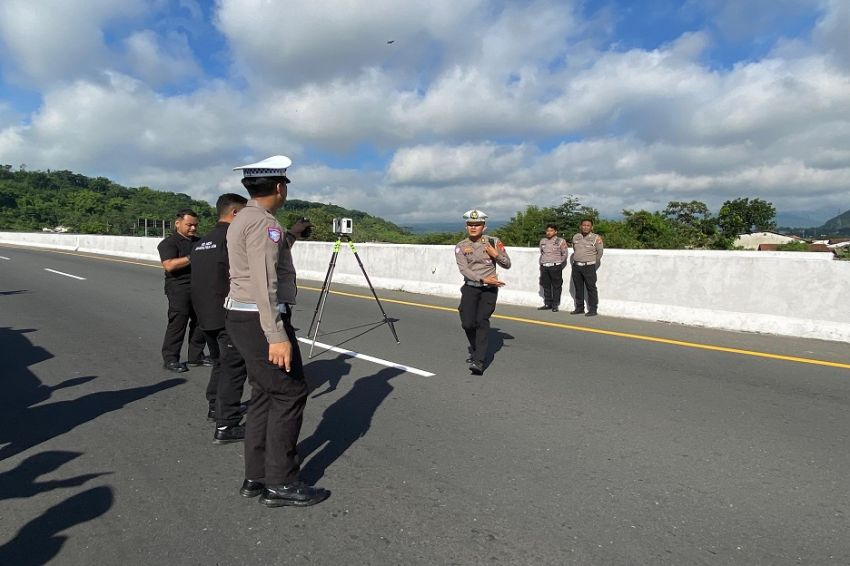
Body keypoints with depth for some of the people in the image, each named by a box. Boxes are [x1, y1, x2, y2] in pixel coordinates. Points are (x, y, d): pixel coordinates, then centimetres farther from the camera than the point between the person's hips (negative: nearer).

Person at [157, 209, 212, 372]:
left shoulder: (199, 242, 18)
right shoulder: (169, 243, -4)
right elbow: (169, 265, -19)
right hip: (179, 288, -7)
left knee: (200, 322, 8)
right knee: (177, 323, -5)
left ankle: (196, 355, 18)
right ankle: (170, 359, 4)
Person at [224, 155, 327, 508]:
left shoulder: (243, 219, 15)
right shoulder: (263, 221, -16)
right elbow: (264, 283, -24)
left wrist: (291, 237, 38)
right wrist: (276, 336, -28)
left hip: (242, 317, 10)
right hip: (260, 320, -10)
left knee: (264, 394, 14)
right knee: (290, 393, -3)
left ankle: (256, 477, 22)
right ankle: (280, 484, 4)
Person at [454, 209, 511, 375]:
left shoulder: (493, 242, 3)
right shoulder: (461, 246, 2)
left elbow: (507, 265, 8)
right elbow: (464, 269, -11)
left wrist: (496, 254, -11)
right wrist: (483, 279, -23)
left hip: (489, 288, -1)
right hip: (470, 287, 1)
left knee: (482, 320, -15)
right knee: (467, 323, -6)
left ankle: (479, 361, -16)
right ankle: (476, 350, 25)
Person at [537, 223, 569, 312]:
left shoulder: (561, 241, -2)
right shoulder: (543, 241, 12)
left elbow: (565, 254, 3)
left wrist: (558, 263, 2)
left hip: (555, 267, -5)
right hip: (544, 267, 5)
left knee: (556, 286, 0)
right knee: (546, 286, 9)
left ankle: (555, 305, 7)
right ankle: (548, 304, 18)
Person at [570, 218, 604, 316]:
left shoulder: (596, 238, -6)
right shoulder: (575, 237, 8)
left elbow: (599, 253, 1)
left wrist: (594, 263, 8)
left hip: (589, 266, -5)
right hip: (576, 266, 5)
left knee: (591, 288, -4)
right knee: (578, 288, 10)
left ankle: (593, 309, 1)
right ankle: (579, 307, 20)